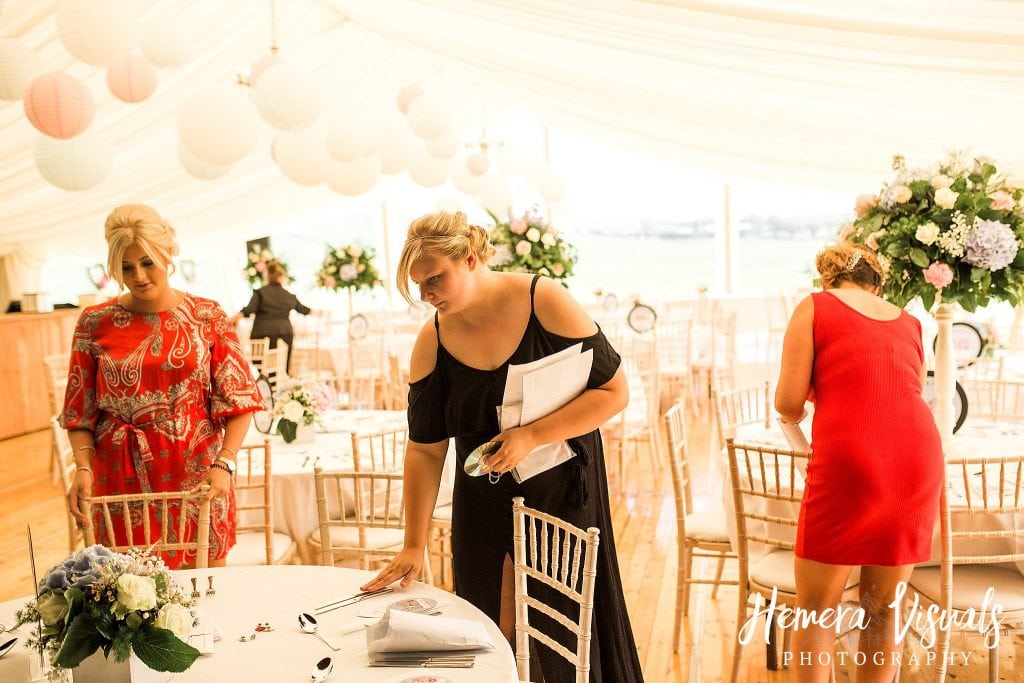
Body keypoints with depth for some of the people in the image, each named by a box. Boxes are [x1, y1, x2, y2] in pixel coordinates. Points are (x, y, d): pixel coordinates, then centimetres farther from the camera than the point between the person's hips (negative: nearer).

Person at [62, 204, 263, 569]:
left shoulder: (207, 316, -1)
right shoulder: (95, 323, 1)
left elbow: (238, 400, -3)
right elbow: (80, 411, 4)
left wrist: (223, 464, -13)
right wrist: (83, 466, -10)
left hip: (196, 480, 0)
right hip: (123, 483, 1)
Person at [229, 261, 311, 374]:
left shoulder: (260, 292, 0)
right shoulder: (290, 296, 11)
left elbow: (248, 310, -12)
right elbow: (303, 309, 27)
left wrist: (231, 320, -11)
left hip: (263, 334, -2)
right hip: (285, 334, 3)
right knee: (282, 368, 5)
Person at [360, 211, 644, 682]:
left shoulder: (545, 301, -16)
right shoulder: (432, 341, -6)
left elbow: (614, 391, -14)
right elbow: (425, 450, -2)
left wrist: (531, 436, -24)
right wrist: (414, 545, -4)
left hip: (563, 491, -2)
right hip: (485, 506, 3)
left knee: (569, 636, 7)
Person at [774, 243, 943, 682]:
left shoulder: (814, 307, 6)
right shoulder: (909, 323, 20)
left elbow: (788, 402, 0)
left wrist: (793, 416, 23)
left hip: (848, 465, -5)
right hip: (919, 460, 5)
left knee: (815, 608, 9)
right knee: (882, 609, 17)